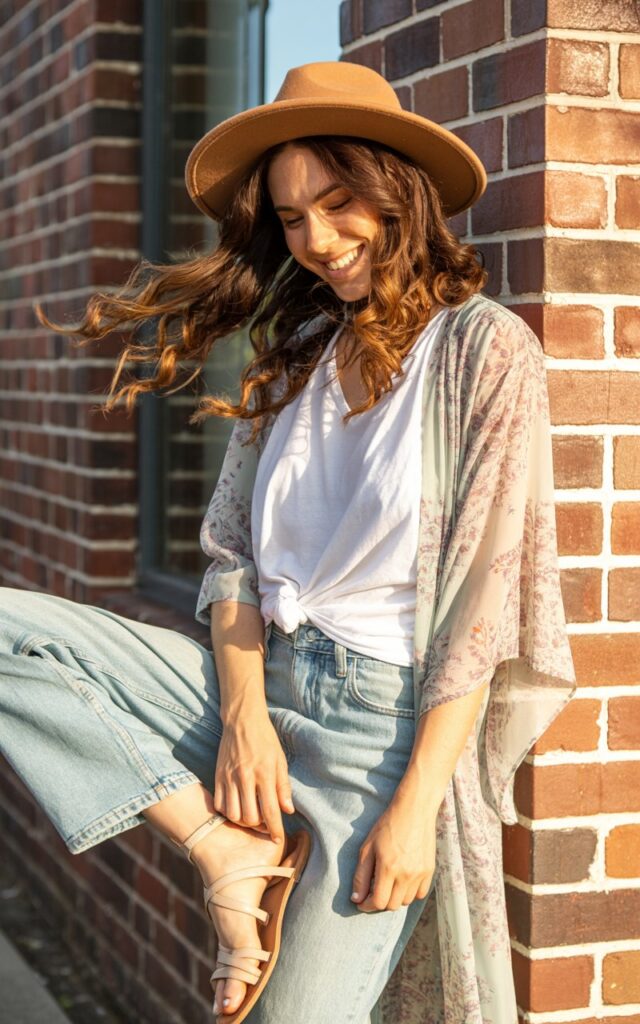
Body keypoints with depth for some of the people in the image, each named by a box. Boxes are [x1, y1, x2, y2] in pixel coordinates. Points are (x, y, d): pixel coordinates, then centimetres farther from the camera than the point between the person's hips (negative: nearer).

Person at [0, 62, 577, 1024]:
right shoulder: (294, 352, 11)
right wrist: (243, 711, -11)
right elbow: (232, 548, 7)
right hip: (262, 681, 6)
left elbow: (487, 596, -12)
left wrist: (416, 803, -16)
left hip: (389, 713, -6)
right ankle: (232, 850, -10)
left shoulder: (484, 348, -8)